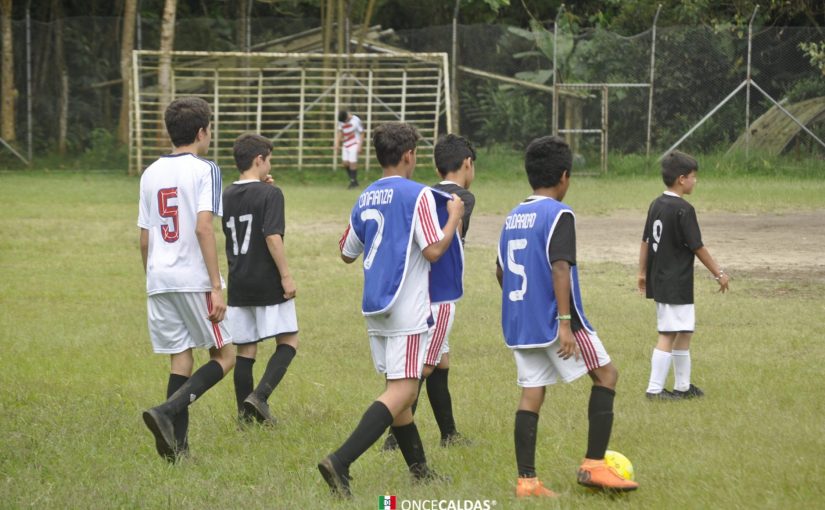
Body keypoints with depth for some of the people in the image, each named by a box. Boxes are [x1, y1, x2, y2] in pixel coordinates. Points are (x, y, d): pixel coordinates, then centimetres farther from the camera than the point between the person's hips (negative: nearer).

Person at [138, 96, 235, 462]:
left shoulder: (151, 174, 12)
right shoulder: (204, 170, -6)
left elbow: (144, 237, 13)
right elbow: (203, 227, -16)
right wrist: (217, 287, -17)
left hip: (159, 281, 6)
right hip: (194, 279, -6)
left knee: (180, 360, 10)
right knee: (224, 357, 4)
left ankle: (177, 446, 3)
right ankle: (167, 412, -16)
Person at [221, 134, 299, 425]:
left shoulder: (228, 196, 9)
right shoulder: (270, 194, -11)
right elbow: (273, 237, -20)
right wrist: (286, 276, -16)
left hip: (238, 283, 6)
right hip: (267, 281, -6)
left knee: (245, 348, 10)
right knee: (288, 341, 3)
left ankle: (245, 412, 10)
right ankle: (260, 395, -13)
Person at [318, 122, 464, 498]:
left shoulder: (365, 199, 10)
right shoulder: (417, 195, -10)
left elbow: (347, 253, 20)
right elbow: (434, 250, -16)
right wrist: (455, 217, 0)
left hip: (373, 307, 8)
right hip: (406, 308, -8)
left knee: (397, 388, 16)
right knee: (403, 391, -10)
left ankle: (419, 469, 26)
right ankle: (340, 462, -25)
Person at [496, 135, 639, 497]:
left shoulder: (513, 216, 12)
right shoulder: (559, 215, -12)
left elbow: (501, 271, 18)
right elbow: (560, 268, -21)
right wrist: (565, 323, -23)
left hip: (520, 325, 7)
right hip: (553, 321, -7)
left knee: (531, 395, 7)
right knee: (606, 375, 6)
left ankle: (526, 481, 1)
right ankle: (594, 464, 0)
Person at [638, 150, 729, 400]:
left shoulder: (656, 205, 8)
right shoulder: (683, 209, -16)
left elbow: (645, 241, 14)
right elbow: (697, 247, -13)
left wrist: (642, 272, 23)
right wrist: (719, 273, -4)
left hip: (658, 281, 9)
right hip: (676, 284, -9)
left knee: (684, 331, 17)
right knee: (668, 335, -6)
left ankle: (683, 386, 24)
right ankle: (655, 388, -6)